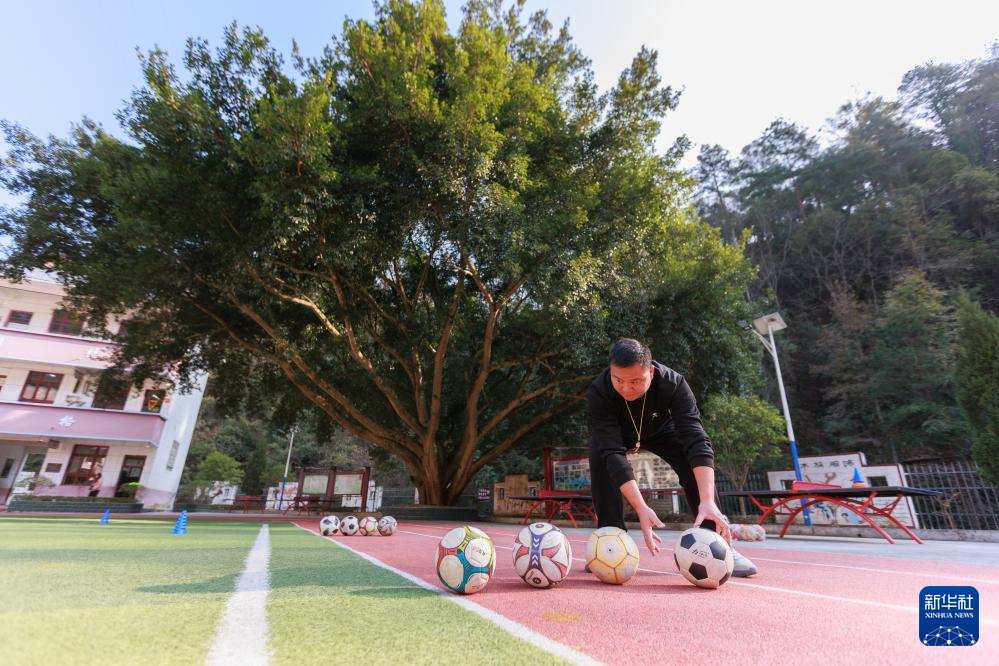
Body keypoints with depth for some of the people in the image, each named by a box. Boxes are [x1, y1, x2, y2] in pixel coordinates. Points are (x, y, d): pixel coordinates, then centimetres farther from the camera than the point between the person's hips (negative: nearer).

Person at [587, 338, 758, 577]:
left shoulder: (673, 383, -38)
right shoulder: (598, 392, -40)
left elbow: (696, 440, -43)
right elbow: (613, 452, -45)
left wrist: (707, 501, -54)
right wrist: (641, 508, -53)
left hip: (661, 429, 1)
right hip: (615, 433, -1)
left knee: (694, 461, -24)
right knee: (601, 462, -30)